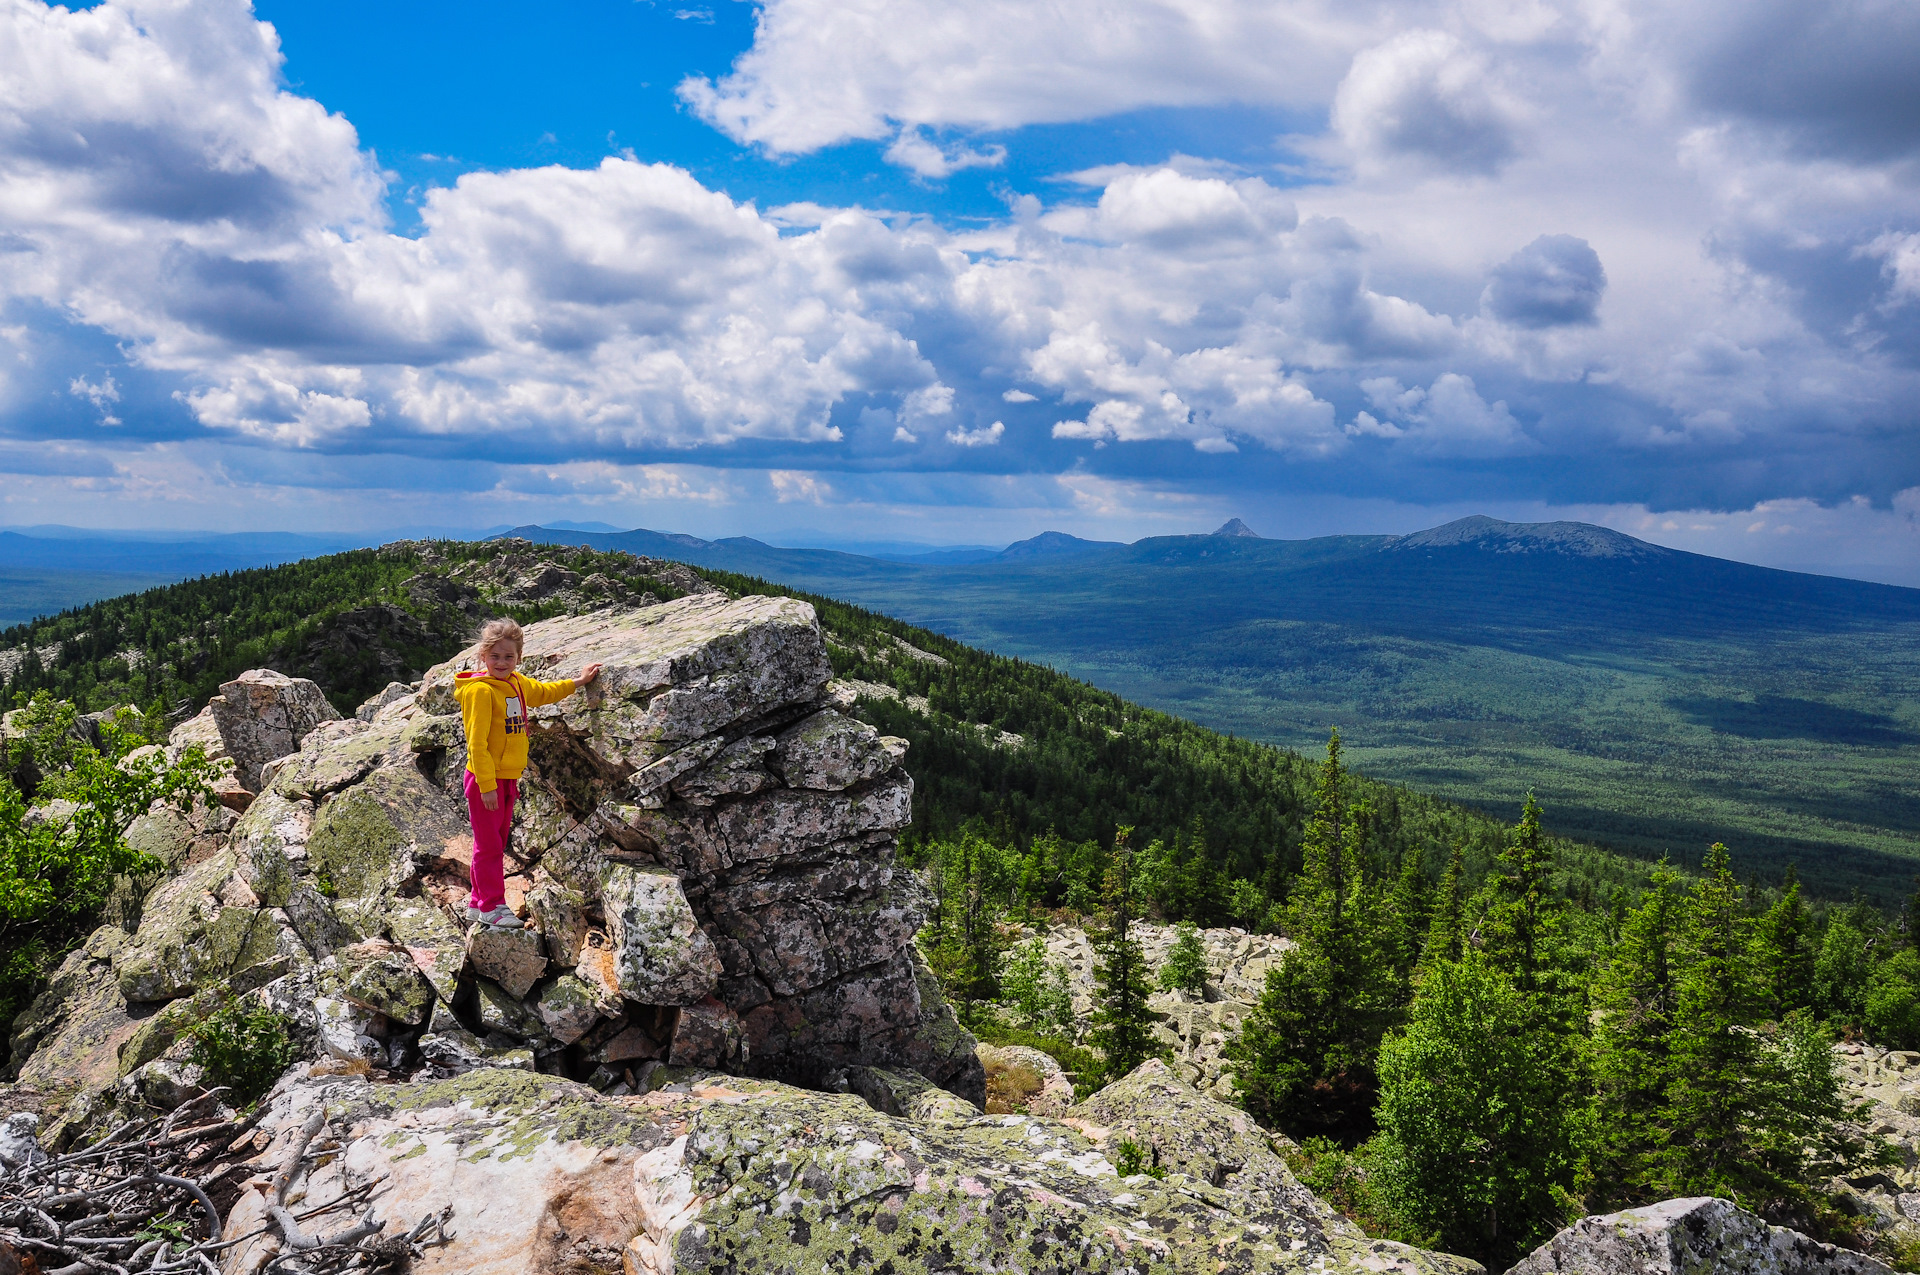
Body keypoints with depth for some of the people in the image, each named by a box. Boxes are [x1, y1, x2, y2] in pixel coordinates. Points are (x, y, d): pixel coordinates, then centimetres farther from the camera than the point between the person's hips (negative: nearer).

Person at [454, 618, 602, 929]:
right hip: (486, 780, -8)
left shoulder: (518, 683, 7)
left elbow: (543, 692, 30)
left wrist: (578, 682, 31)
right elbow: (477, 742, -20)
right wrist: (487, 785, -21)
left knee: (496, 844, 16)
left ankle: (479, 903, 26)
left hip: (508, 779, 8)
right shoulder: (480, 691, -18)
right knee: (489, 844, 1)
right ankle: (491, 906, 11)